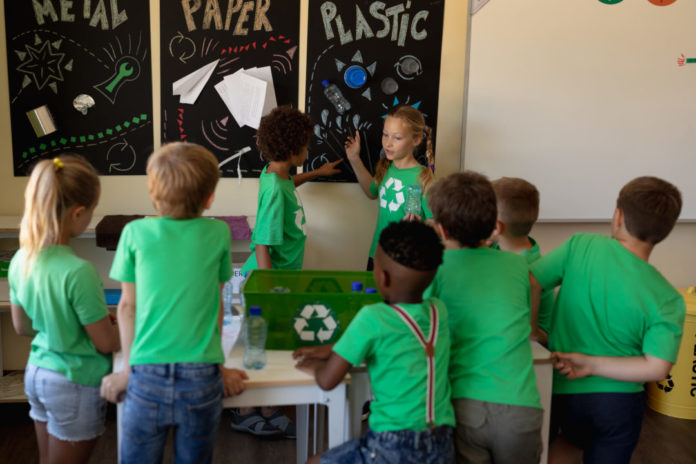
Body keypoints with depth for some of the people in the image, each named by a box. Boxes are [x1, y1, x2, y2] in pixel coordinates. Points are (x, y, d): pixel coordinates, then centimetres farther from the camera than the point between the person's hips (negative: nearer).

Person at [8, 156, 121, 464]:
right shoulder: (78, 272, -28)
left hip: (36, 374, 7)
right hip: (74, 384, -7)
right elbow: (105, 342, -18)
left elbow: (22, 327, 8)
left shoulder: (20, 261, -6)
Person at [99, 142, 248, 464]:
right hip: (201, 378, 1)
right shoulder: (218, 233, 0)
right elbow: (216, 305, 8)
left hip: (147, 379, 0)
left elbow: (127, 305, 5)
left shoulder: (135, 233, -1)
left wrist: (128, 368, 14)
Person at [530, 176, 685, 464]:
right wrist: (592, 364, -13)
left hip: (564, 391, 2)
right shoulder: (667, 299, -13)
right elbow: (656, 368, -21)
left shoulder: (580, 246, -14)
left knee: (572, 441, 33)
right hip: (618, 402, -2)